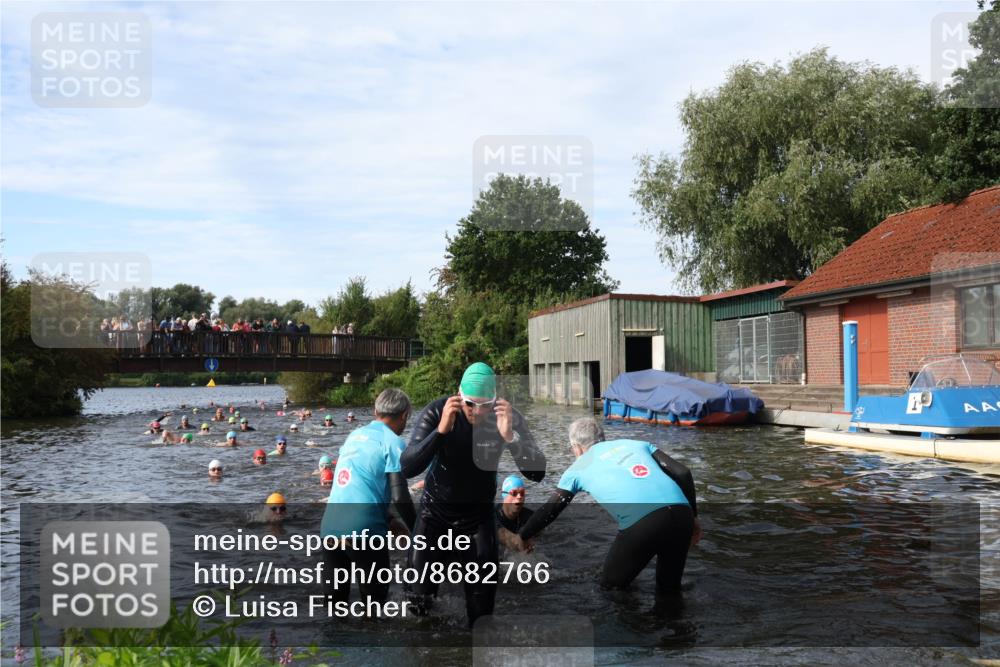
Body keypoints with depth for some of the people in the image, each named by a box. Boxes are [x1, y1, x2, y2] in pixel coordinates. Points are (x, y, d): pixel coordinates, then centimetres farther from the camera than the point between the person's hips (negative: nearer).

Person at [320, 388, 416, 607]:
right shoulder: (393, 442, -5)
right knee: (374, 597, 10)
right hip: (362, 530, -6)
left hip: (330, 526, 7)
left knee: (336, 594, 19)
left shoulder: (355, 435, 17)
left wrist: (387, 523, 31)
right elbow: (399, 497, -12)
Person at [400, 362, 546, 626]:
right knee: (419, 598, 4)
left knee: (482, 600, 5)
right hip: (435, 512, -1)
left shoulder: (509, 417, -19)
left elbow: (537, 473, -24)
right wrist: (441, 430, -43)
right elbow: (408, 468, -30)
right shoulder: (436, 412, -22)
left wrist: (509, 436, -40)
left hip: (479, 516, 1)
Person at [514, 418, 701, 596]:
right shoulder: (637, 443, 28)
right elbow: (683, 473, 18)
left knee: (611, 586, 20)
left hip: (640, 523, -4)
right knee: (669, 587, 26)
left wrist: (522, 536, 43)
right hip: (680, 514, 4)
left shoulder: (579, 467, 22)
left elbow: (548, 511, 27)